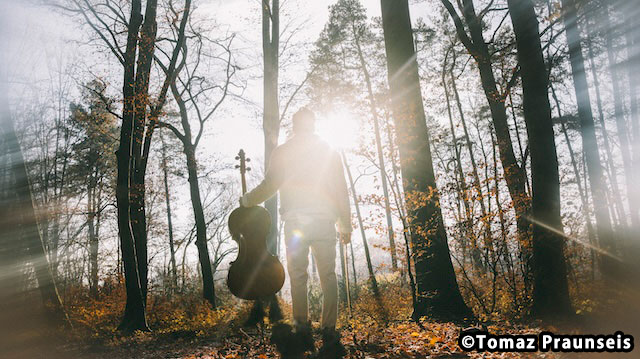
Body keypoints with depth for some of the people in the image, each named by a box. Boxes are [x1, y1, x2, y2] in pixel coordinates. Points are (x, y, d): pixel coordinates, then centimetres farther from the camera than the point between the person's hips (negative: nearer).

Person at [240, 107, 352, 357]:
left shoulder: (282, 152, 6)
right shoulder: (330, 152, 11)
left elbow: (270, 185, -1)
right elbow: (341, 190, 8)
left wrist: (246, 200, 16)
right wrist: (345, 226, 12)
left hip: (295, 221, -1)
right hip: (324, 221, 1)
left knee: (297, 275, 6)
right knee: (328, 276, 3)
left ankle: (302, 325, 6)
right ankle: (328, 330, 1)